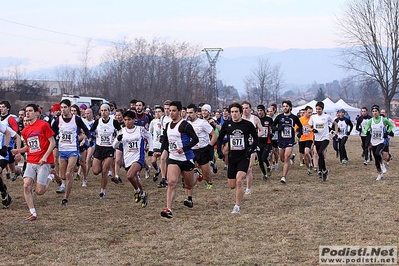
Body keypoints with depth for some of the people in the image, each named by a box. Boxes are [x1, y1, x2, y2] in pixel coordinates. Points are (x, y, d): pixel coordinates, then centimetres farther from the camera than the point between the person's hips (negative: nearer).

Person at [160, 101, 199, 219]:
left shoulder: (185, 125, -13)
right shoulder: (168, 125, 9)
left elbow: (195, 139, -15)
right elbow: (165, 140, 25)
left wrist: (184, 149, -24)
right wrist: (169, 149, 13)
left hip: (186, 158, -4)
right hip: (173, 159, 4)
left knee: (189, 183, 14)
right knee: (171, 182, -16)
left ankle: (189, 198, 52)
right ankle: (168, 210, -23)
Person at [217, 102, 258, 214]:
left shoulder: (248, 125, -3)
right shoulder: (227, 125, 3)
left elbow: (256, 138, 7)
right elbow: (220, 138, 16)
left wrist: (251, 149, -9)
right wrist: (219, 150, 2)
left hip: (244, 157, -3)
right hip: (232, 157, 3)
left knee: (239, 181, -20)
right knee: (232, 185, 6)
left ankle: (237, 206, -9)